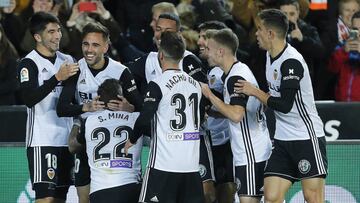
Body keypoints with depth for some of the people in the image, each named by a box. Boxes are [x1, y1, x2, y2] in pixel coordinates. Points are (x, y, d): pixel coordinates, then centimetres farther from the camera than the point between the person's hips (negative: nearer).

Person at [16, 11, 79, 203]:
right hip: (42, 142, -7)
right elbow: (28, 99, -22)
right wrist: (57, 78, -30)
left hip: (65, 139, 7)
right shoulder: (29, 63, -7)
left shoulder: (67, 60, 15)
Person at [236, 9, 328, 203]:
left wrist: (255, 92, -12)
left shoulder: (291, 61, -19)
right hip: (282, 140, 8)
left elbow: (285, 105, -21)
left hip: (307, 137, -8)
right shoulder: (270, 55, 10)